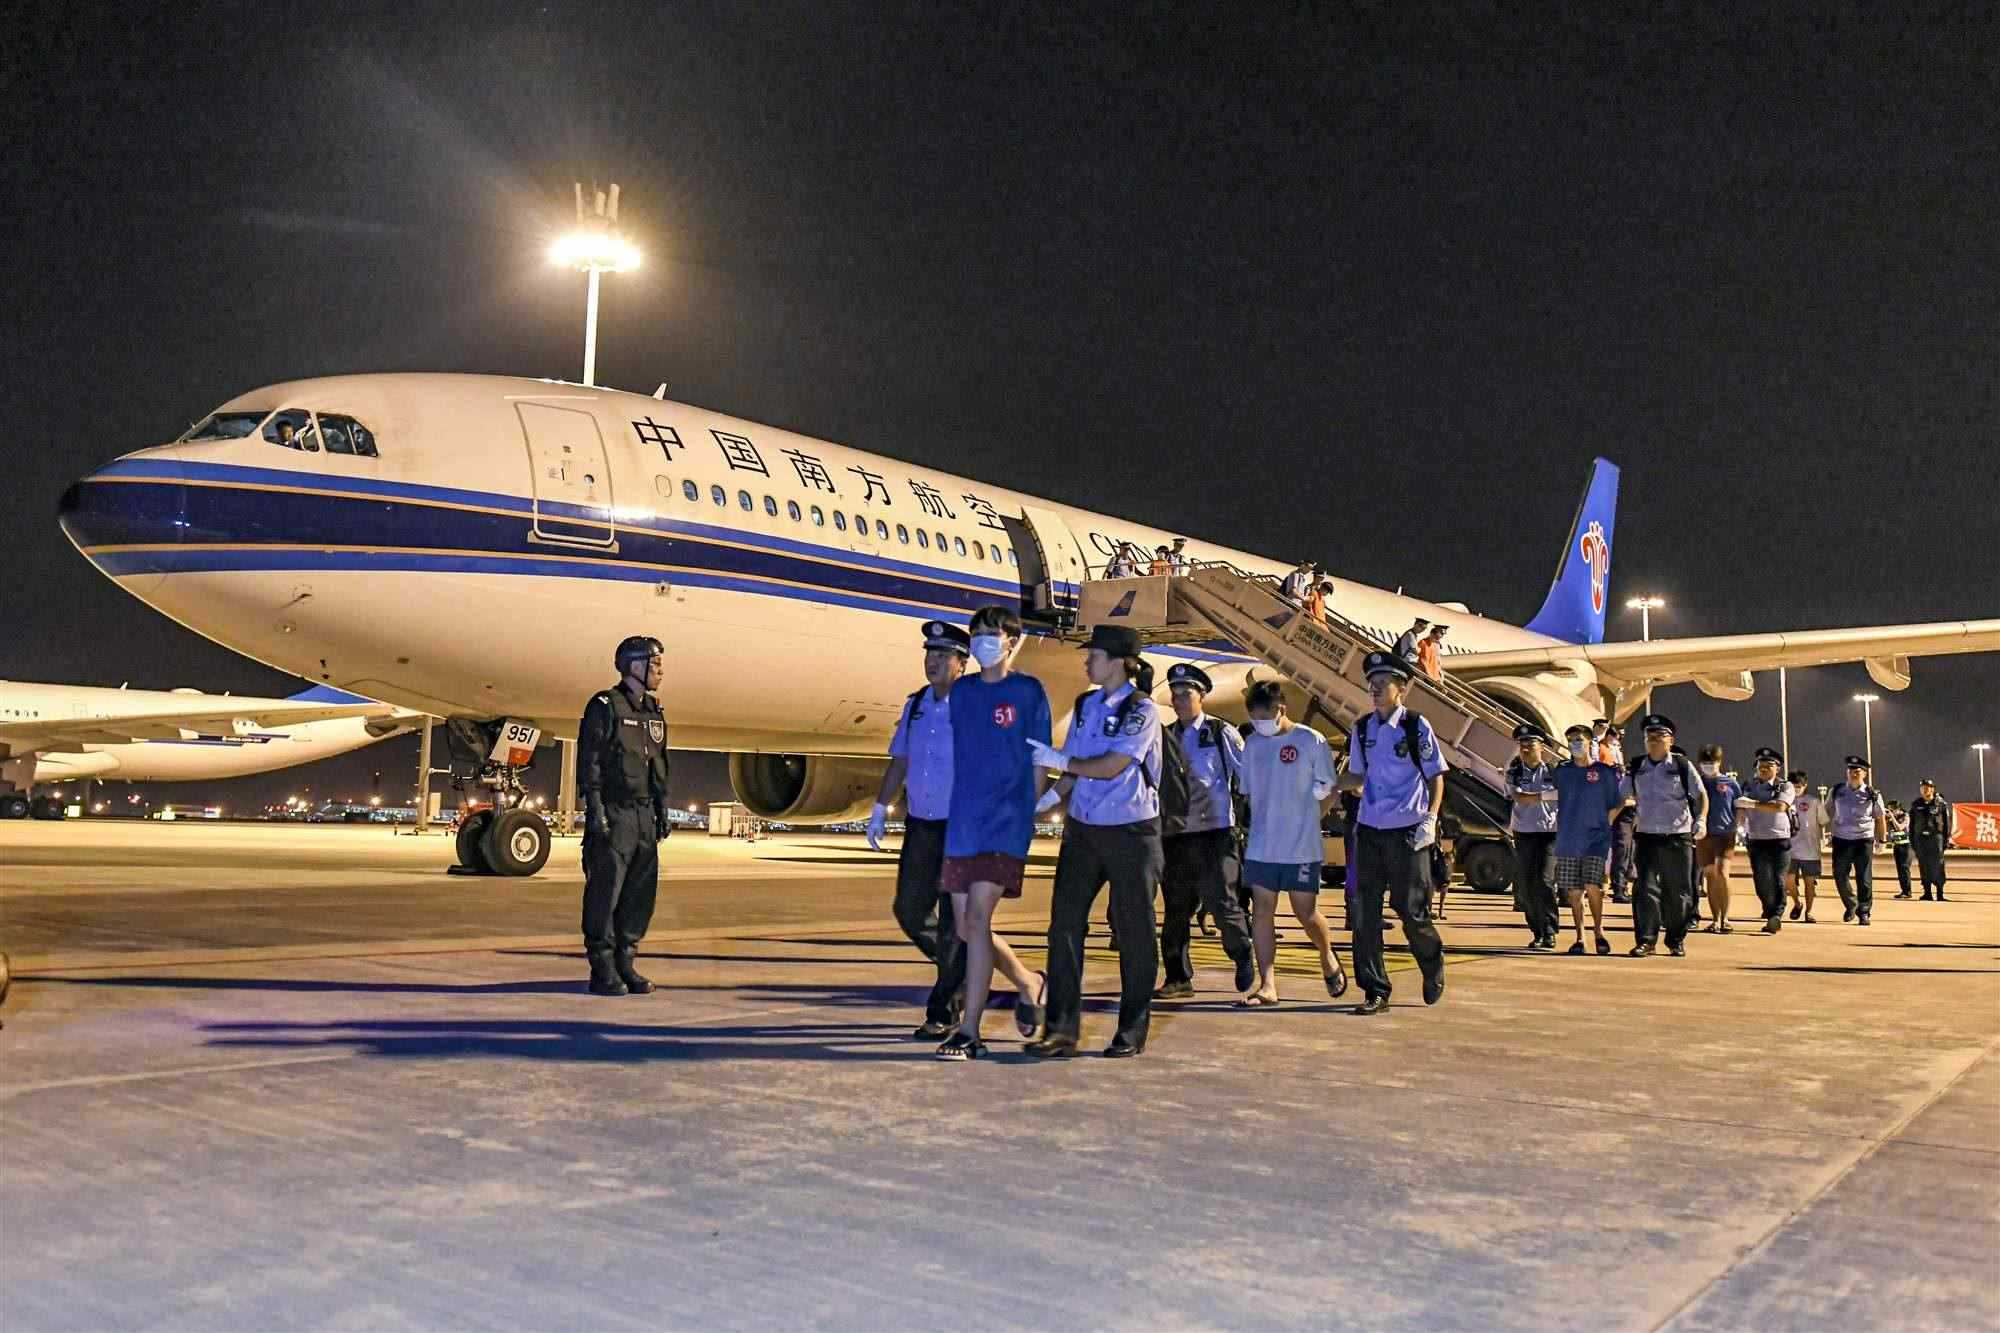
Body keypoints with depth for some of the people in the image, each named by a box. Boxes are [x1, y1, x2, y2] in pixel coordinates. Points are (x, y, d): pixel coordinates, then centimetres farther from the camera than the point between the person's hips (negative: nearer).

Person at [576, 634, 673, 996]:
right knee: (605, 892, -4)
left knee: (641, 894, 7)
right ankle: (602, 970, 2)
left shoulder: (654, 712, 16)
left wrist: (663, 812, 14)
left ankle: (625, 963, 15)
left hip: (644, 816, 7)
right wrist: (595, 811, -17)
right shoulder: (604, 707, -5)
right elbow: (589, 761, -10)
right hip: (613, 814, -7)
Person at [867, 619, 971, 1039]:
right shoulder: (916, 705, 10)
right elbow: (899, 761, 17)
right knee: (910, 911, 10)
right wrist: (879, 810, 16)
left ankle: (944, 1013, 12)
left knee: (954, 921, 0)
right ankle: (961, 972, 32)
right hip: (920, 825, 7)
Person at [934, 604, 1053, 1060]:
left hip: (1006, 822, -6)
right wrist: (956, 811, 11)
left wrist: (1029, 814, -1)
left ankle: (969, 1032, -5)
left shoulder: (1028, 691, 0)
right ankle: (1030, 984, 31)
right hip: (961, 822, 6)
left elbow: (1038, 760, 2)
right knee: (965, 929, 7)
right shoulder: (961, 690, 13)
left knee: (977, 920, -13)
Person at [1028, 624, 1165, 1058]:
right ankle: (1061, 1029, 4)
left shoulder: (1142, 710, -11)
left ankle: (1132, 1033, 16)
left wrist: (1060, 761, -12)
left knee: (1134, 930, 4)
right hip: (1082, 828, 6)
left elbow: (1112, 766, -18)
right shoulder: (1085, 705, 9)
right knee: (1065, 923, -1)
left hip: (1131, 831, -6)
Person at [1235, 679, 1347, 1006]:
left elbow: (1326, 792, -1)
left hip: (1301, 848, -4)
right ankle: (1267, 986, 3)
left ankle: (1328, 958, 32)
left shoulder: (1311, 742, -7)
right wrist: (1265, 821, 9)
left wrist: (1303, 820, -2)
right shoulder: (1252, 744, 7)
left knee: (1306, 913, 2)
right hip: (1260, 847, 4)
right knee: (1262, 911, 0)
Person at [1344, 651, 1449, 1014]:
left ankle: (1433, 971, 31)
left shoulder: (1416, 726, -5)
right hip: (1369, 830, 4)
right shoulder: (1362, 727, 8)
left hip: (1407, 832, -4)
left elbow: (1436, 776, -1)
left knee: (1411, 910, 1)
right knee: (1364, 912, 1)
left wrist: (1431, 818, -11)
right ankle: (1375, 991, 11)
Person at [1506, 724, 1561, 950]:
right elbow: (1518, 797, -10)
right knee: (1525, 884, 3)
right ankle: (1537, 932, 14)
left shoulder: (1552, 770, -2)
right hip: (1524, 832, 3)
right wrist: (1546, 795, -16)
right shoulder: (1514, 770, 4)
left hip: (1550, 831, -3)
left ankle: (1550, 933, -5)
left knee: (1544, 881, -12)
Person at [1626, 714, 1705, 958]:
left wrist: (1701, 820, -10)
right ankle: (1645, 940, -4)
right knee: (1646, 889, -7)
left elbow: (1701, 795, 4)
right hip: (1647, 836, 1)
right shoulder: (1635, 768, 6)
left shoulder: (1682, 765, 0)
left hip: (1678, 837, -1)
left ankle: (1676, 940, 19)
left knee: (1678, 892, 6)